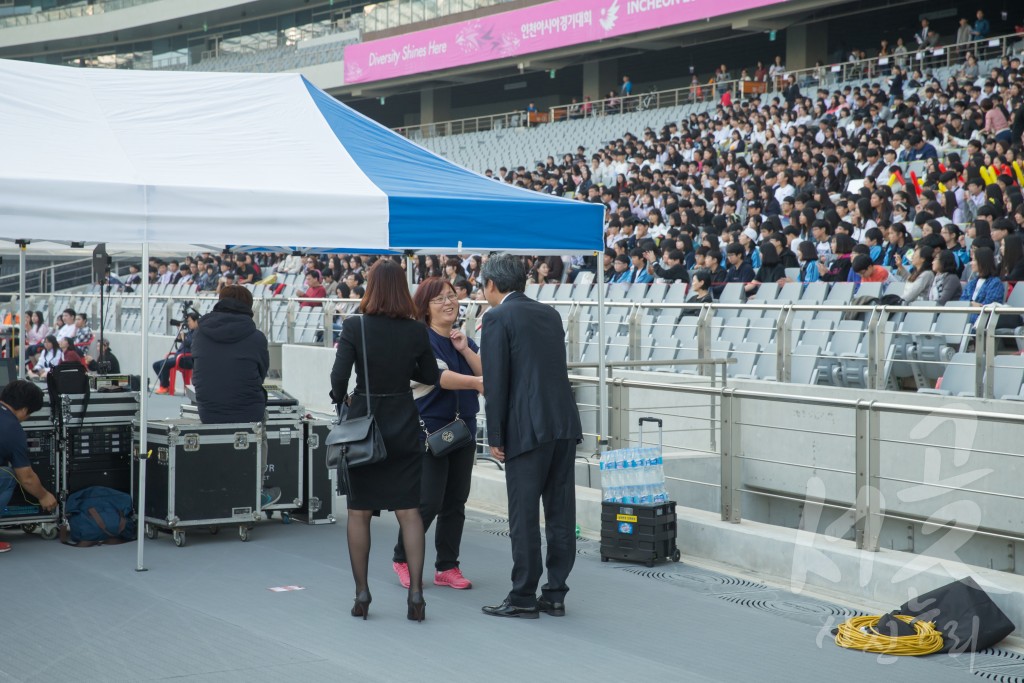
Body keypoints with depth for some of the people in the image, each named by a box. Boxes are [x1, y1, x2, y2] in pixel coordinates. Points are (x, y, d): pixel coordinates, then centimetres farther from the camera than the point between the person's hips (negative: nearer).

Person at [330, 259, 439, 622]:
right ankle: (415, 591, -1)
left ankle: (362, 593, 12)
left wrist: (341, 401, 7)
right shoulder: (416, 331, -4)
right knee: (409, 510, 6)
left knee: (359, 512, 10)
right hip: (404, 427, 2)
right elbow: (430, 376, 8)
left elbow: (338, 378, -13)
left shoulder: (354, 327, -11)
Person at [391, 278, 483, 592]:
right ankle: (402, 559, 14)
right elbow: (441, 377, -24)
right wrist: (476, 383, -39)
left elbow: (487, 375, 3)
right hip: (429, 428, -6)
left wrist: (465, 350, -9)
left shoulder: (465, 340, 12)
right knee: (428, 501, -7)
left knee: (455, 502, 7)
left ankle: (447, 566, 16)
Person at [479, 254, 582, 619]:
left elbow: (496, 381, -9)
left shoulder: (498, 318, -5)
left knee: (524, 515, -1)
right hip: (565, 424, 7)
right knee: (560, 511, 8)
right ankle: (555, 594, 13)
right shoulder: (550, 314, 16)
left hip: (528, 428, -7)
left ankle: (523, 597, 3)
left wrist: (495, 436, -5)